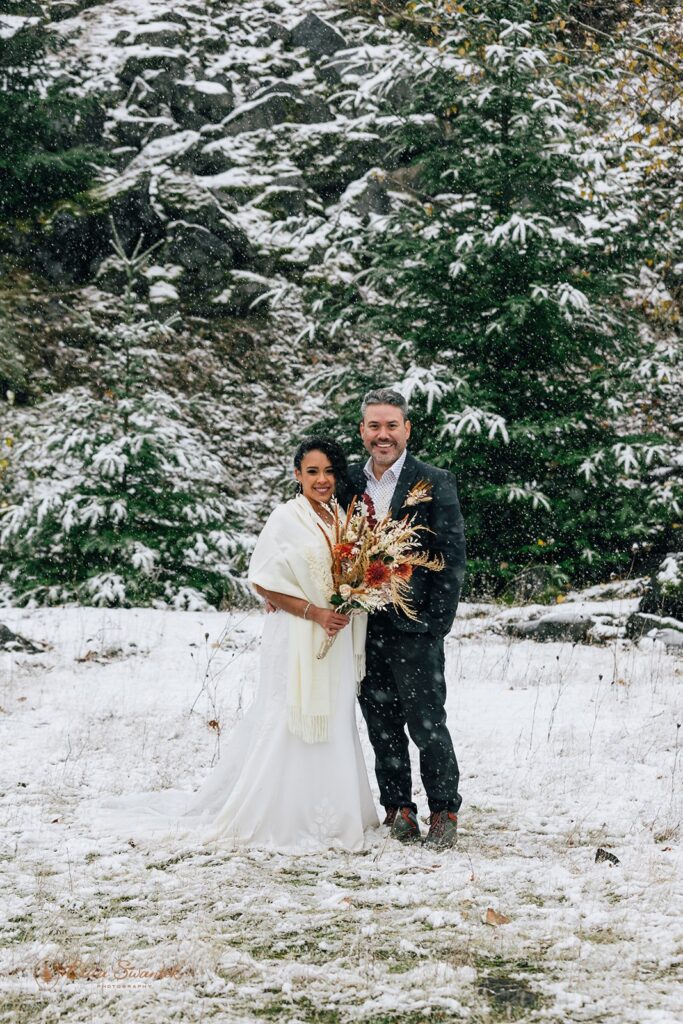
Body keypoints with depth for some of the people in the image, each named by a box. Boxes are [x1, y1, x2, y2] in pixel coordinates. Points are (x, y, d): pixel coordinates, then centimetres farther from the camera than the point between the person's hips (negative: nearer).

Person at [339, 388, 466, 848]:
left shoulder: (435, 483, -3)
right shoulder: (350, 482, 10)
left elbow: (452, 556, -5)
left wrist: (436, 621, -11)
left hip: (414, 624, -4)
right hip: (365, 626, 4)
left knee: (426, 720, -2)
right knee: (382, 724, 10)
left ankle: (444, 811, 10)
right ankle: (398, 808, 21)